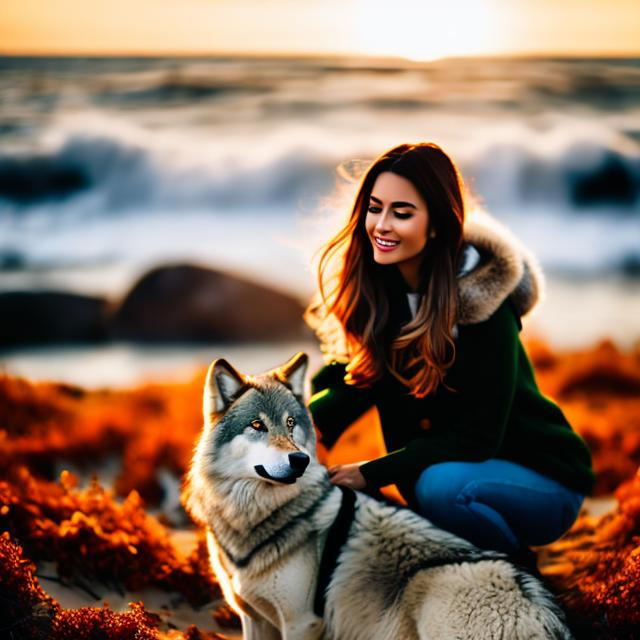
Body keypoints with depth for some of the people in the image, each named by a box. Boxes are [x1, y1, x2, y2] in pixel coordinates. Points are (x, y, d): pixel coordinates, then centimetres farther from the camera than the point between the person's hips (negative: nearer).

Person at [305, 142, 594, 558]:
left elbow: (478, 435, -23)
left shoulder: (481, 299, -25)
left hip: (543, 478, -6)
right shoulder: (375, 285, -7)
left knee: (440, 485, -33)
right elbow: (354, 377, -5)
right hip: (443, 457, 7)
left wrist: (372, 473, -25)